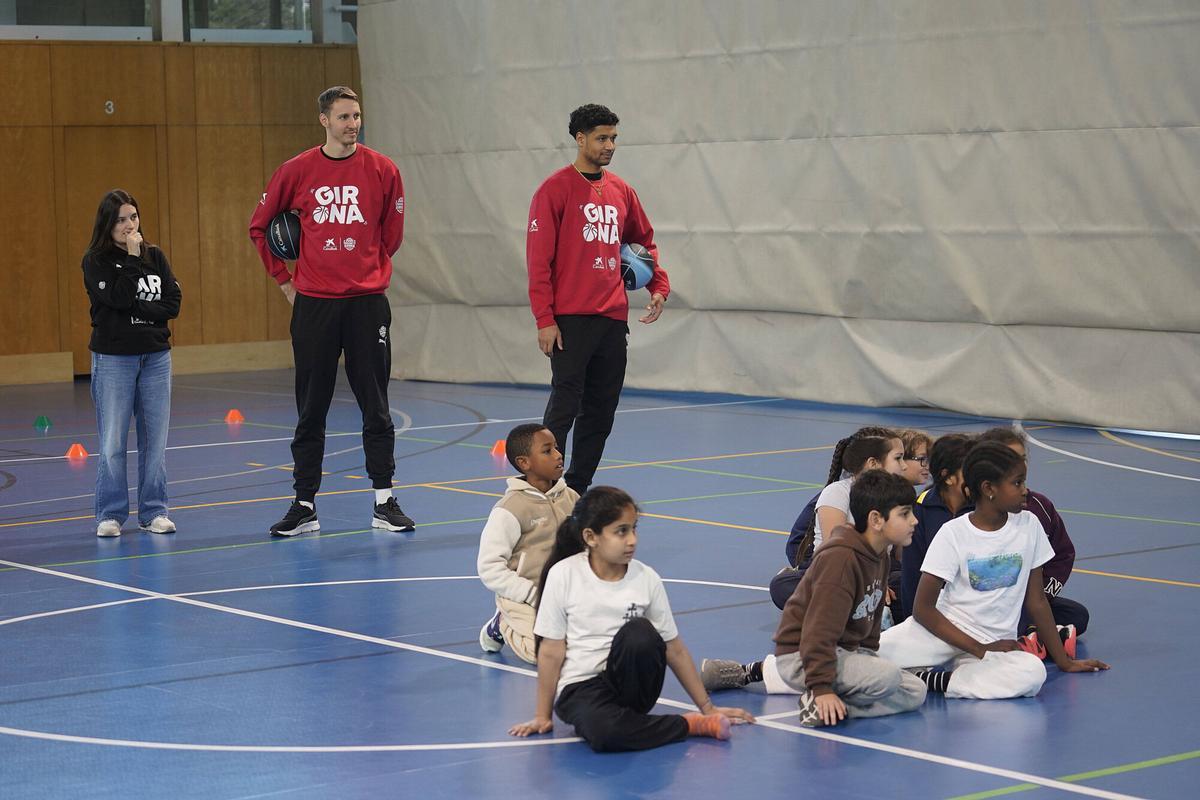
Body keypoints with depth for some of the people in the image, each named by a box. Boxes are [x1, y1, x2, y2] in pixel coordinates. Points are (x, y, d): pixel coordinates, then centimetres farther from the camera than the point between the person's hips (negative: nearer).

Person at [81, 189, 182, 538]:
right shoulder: (96, 261, -3)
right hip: (113, 358, -3)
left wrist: (138, 309, -12)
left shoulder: (155, 256, 8)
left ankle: (154, 511, 12)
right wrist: (133, 258, -13)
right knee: (113, 442, -2)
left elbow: (173, 303, 0)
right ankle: (110, 514, 7)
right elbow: (120, 297, -18)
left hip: (156, 356, 3)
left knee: (155, 438, 4)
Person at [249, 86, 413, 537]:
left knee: (375, 406, 3)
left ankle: (384, 503, 10)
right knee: (311, 410, 5)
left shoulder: (382, 170, 0)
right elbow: (259, 227, 11)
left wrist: (372, 272, 9)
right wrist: (284, 279, 9)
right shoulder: (297, 171, 1)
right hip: (313, 302, 0)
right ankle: (304, 506, 11)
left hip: (367, 301, 0)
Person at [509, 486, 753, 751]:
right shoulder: (564, 575, -8)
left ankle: (629, 713, -12)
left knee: (639, 632, -31)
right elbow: (551, 651, -3)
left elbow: (674, 649, 7)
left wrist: (708, 707, 8)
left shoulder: (646, 579, 0)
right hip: (580, 688, -2)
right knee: (603, 731, -38)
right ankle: (688, 725, -16)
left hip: (630, 681, 2)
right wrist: (543, 716, 0)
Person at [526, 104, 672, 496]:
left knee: (601, 411, 7)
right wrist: (544, 319, -13)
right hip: (571, 319, -6)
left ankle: (577, 489, 15)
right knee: (565, 405, -9)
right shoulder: (556, 189, -5)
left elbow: (644, 241, 27)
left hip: (613, 318, 6)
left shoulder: (622, 191, 13)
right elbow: (538, 258, -8)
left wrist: (658, 286, 11)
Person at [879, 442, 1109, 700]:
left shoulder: (1029, 526, 3)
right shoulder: (954, 534, -7)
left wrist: (1064, 661, 11)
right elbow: (923, 608, -10)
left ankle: (928, 679, -22)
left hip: (994, 644, 4)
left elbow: (1036, 600, 11)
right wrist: (980, 649, -15)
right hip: (944, 628, -4)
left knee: (1033, 673, -34)